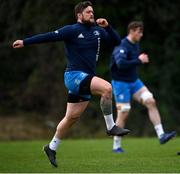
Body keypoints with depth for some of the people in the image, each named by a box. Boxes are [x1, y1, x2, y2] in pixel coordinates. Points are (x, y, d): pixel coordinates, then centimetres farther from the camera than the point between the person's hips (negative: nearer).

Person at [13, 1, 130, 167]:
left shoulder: (97, 31, 11)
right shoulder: (72, 30, -8)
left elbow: (116, 41, 11)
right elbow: (49, 36, -8)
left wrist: (107, 27, -5)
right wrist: (25, 42, -10)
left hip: (85, 79, 7)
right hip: (74, 75, -7)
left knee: (72, 117, 11)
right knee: (107, 87, -27)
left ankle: (52, 147, 26)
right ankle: (111, 127, -17)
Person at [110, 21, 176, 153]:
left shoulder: (136, 44, 9)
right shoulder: (122, 46, -19)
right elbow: (121, 64, -36)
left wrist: (142, 60, 8)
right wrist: (139, 61, -28)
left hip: (134, 81, 8)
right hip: (121, 83, -8)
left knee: (151, 102, -9)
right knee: (123, 114, -4)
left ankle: (161, 135, -11)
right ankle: (116, 146, 7)